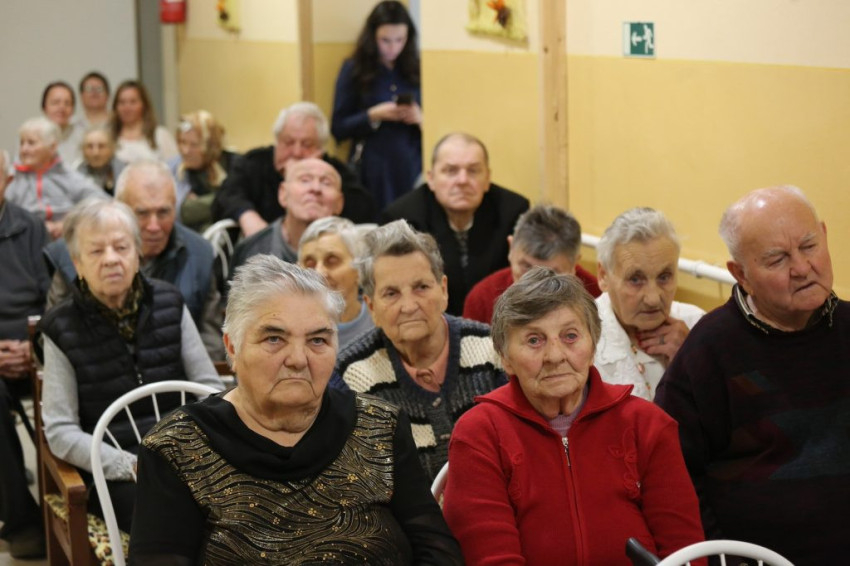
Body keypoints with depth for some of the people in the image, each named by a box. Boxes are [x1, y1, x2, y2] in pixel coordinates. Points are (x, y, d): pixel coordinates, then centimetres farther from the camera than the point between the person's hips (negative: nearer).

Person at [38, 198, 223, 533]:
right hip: (113, 472, -3)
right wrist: (135, 467, -17)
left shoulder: (168, 304, 7)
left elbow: (211, 388, 9)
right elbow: (60, 432, -6)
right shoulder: (62, 329, -2)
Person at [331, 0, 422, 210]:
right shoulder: (354, 69, 0)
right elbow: (338, 128, -1)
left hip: (412, 168, 2)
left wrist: (420, 118, -11)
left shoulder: (416, 70, 6)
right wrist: (373, 116, -15)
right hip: (373, 170, -2)